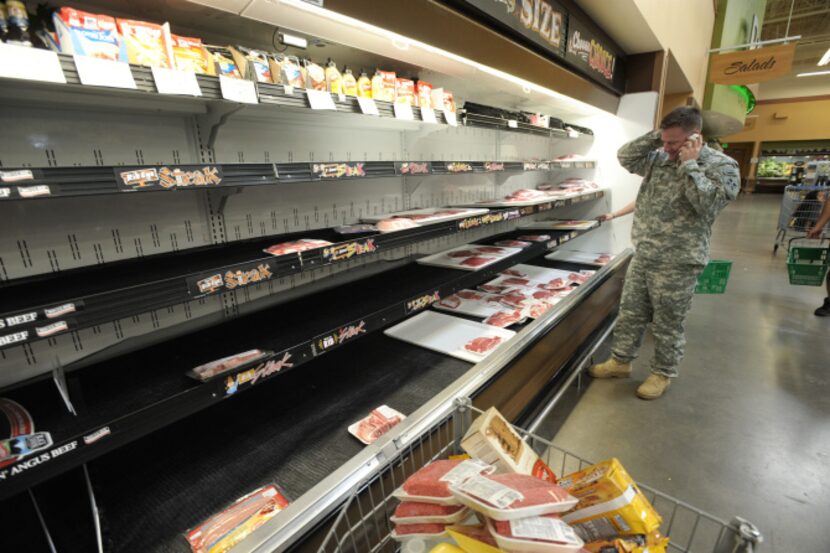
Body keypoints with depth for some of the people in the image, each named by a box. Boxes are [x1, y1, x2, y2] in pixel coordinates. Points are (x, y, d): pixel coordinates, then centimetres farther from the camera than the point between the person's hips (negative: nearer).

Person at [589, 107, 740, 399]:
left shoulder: (722, 165, -9)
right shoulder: (660, 158, 8)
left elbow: (708, 204, -22)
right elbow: (625, 157, 7)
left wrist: (689, 164, -18)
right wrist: (654, 136, -3)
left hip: (677, 263, -5)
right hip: (642, 256, 6)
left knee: (667, 325, 8)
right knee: (630, 313, 15)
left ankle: (663, 374, 27)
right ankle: (621, 360, 31)